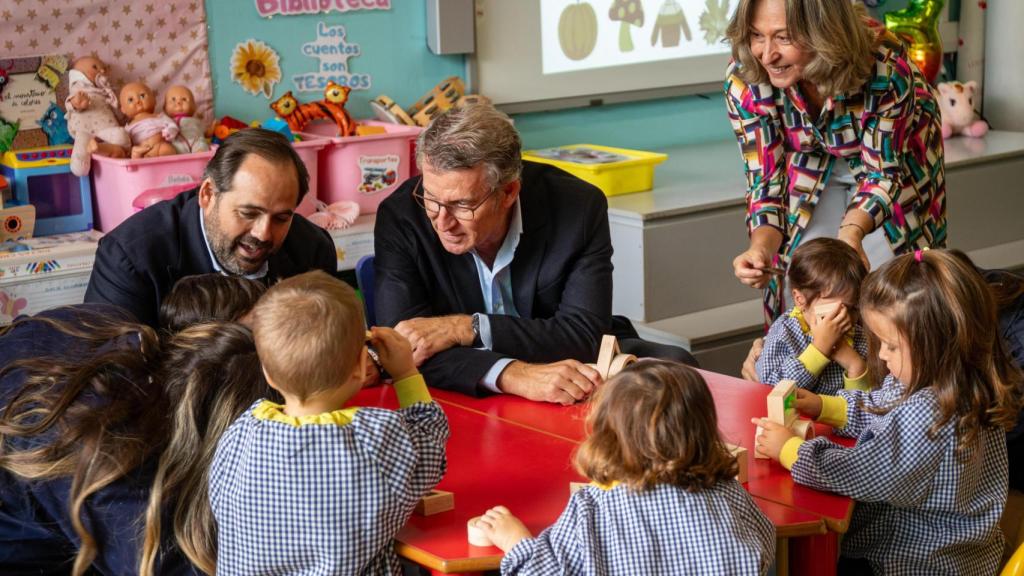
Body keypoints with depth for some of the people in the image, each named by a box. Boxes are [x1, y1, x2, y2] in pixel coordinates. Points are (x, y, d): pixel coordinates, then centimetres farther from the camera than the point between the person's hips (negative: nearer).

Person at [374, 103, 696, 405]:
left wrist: (466, 327, -29)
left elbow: (583, 338, -19)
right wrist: (511, 375, -39)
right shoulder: (400, 217, -17)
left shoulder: (579, 207, -17)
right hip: (468, 395, 1)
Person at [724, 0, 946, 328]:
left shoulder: (885, 65, -38)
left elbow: (882, 171, -27)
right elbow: (766, 180, -22)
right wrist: (760, 248, -41)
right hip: (811, 163, 2)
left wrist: (852, 231, -47)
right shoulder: (744, 80, -30)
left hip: (894, 156, -2)